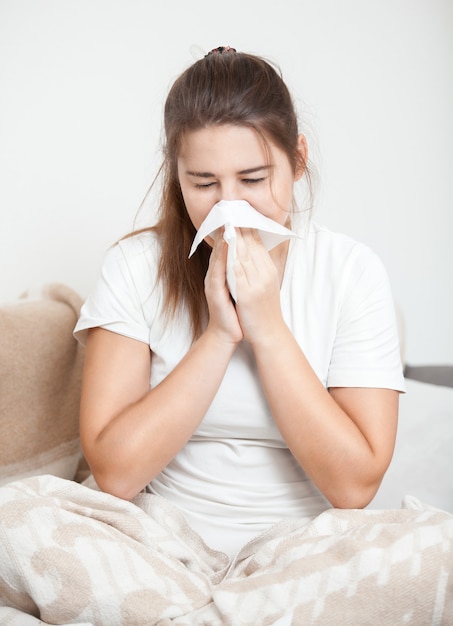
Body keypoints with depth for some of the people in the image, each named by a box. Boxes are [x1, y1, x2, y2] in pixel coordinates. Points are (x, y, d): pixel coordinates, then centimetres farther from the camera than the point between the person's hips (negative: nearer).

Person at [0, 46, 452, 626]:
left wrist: (267, 327, -17)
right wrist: (219, 335, -18)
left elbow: (353, 485, -12)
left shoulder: (351, 272, -5)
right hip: (162, 543, 1)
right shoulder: (136, 266, -5)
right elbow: (114, 473, -12)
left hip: (301, 550, 1)